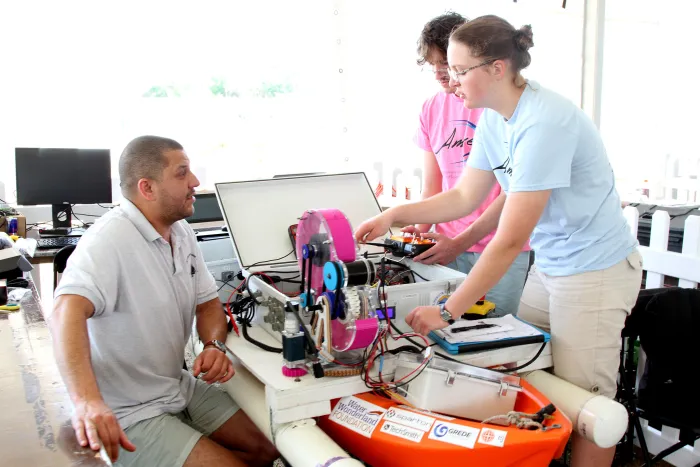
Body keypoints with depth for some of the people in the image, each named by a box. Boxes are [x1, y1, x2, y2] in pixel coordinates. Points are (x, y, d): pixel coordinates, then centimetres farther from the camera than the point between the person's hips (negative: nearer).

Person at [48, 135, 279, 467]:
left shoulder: (181, 231, 2)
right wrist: (87, 401, -54)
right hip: (129, 415, -8)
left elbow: (207, 302, 10)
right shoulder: (110, 239, -24)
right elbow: (67, 312, -39)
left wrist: (214, 345, -11)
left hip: (179, 387, 8)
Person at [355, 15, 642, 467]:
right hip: (549, 264, 9)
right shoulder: (494, 118, 1)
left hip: (595, 270, -9)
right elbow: (465, 197, 10)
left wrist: (447, 311, -23)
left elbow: (510, 241, -27)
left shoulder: (543, 123, -27)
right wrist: (394, 215, 1)